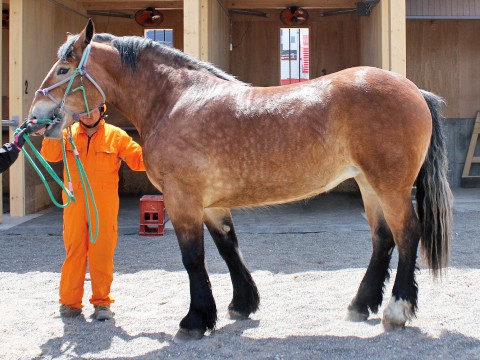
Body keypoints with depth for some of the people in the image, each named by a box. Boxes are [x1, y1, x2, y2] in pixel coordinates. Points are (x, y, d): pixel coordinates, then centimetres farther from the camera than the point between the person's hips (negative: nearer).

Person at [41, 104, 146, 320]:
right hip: (74, 205, 1)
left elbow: (139, 160, 1)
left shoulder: (115, 136, 4)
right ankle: (69, 302, 16)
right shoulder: (68, 135, 7)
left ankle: (102, 302, 14)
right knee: (74, 252, 6)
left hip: (104, 207, -1)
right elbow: (50, 156, -7)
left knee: (103, 254, 2)